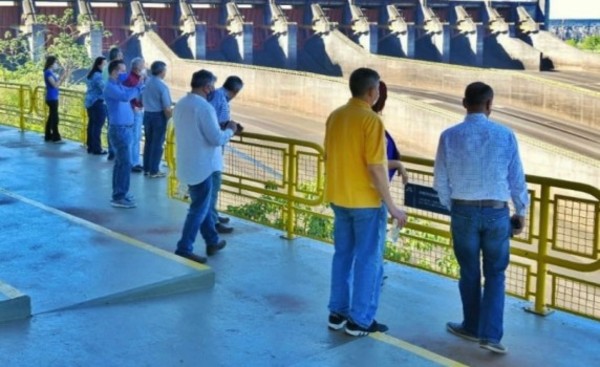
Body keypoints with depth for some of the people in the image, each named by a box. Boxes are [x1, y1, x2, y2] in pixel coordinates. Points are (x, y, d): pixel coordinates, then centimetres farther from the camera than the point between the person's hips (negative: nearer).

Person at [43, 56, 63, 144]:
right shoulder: (48, 73, -15)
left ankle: (48, 136, 20)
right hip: (52, 98, -9)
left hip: (53, 98, 9)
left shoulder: (51, 73, 12)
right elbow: (55, 85, -22)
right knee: (54, 118, -5)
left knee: (51, 117, 14)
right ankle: (56, 138, -1)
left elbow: (55, 84, 13)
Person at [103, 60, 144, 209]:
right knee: (125, 163, -10)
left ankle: (119, 193, 21)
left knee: (120, 162, 14)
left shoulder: (119, 85, 14)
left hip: (125, 128, 10)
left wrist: (140, 85, 2)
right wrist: (138, 86, -22)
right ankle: (119, 197, -6)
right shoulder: (110, 87, -15)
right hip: (119, 129, -10)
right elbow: (125, 97, -31)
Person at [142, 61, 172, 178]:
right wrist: (169, 119, -6)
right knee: (157, 144, 2)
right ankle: (154, 171, 7)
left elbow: (142, 101, 11)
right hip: (158, 116, -7)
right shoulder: (162, 86, -17)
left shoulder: (146, 83, 3)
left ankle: (146, 168, 23)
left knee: (148, 142, 16)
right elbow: (167, 107, -18)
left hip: (147, 114, 7)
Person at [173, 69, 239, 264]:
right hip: (201, 166, -9)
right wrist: (230, 130, -1)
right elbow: (217, 139, -20)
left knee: (202, 204, 20)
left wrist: (219, 127, 16)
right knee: (199, 209, 1)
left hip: (186, 164, 9)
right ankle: (184, 249, 3)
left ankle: (212, 242, 33)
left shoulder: (180, 105, 7)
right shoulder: (204, 107, -20)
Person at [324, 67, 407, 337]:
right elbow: (375, 167, -20)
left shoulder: (335, 116, 5)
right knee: (368, 259, 3)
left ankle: (337, 313, 22)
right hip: (366, 201, -7)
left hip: (338, 198, 7)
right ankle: (360, 320, 8)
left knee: (342, 255, 16)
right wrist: (391, 205, -14)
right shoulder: (371, 120, -17)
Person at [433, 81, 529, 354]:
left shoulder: (450, 136, -6)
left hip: (463, 211, 1)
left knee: (469, 273, 16)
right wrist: (521, 212, 14)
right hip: (497, 212, -1)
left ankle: (472, 327, 30)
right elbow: (517, 179, 0)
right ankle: (490, 334, 3)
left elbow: (441, 181, 0)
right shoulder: (505, 135, -8)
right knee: (495, 274, 11)